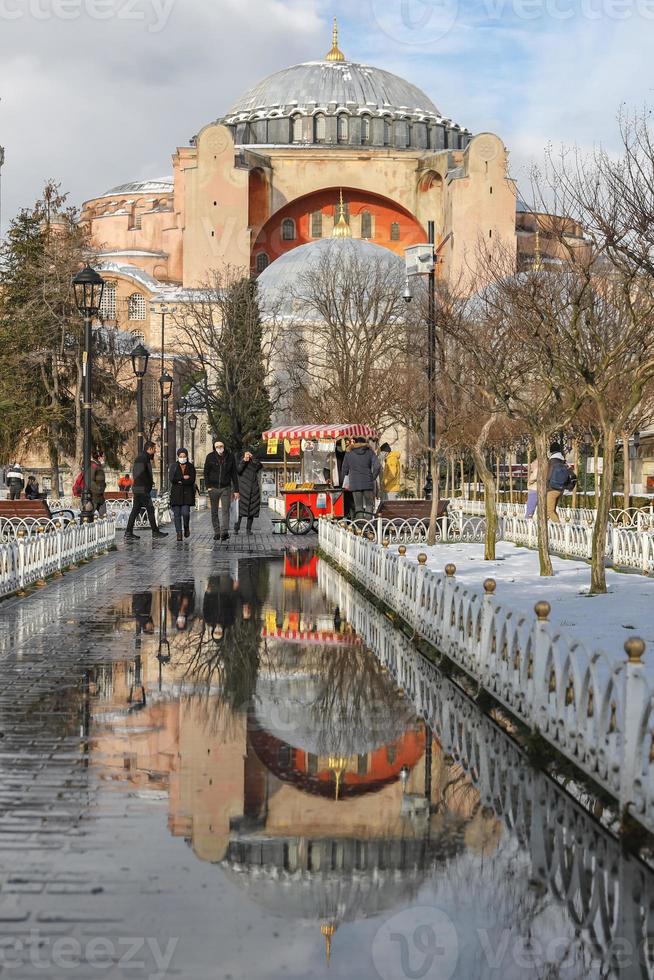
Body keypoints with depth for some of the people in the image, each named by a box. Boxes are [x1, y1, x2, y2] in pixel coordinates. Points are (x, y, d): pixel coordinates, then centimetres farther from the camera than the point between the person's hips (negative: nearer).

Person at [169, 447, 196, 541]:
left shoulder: (191, 467, 5)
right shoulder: (174, 466, 6)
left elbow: (192, 480, -7)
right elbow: (171, 479, -8)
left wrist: (179, 481, -8)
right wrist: (183, 478, -10)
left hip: (187, 494, -1)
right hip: (176, 493, 1)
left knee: (185, 512, -14)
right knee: (177, 514, -3)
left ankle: (187, 527, 14)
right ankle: (179, 533, 2)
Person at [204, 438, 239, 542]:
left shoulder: (230, 457, 1)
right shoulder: (210, 457, -1)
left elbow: (234, 474, 5)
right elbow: (206, 473, 5)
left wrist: (236, 490, 2)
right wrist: (208, 486, -7)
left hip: (226, 488, -1)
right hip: (213, 488, 1)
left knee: (225, 510, -12)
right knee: (214, 512, 5)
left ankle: (225, 532, -19)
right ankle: (216, 533, 11)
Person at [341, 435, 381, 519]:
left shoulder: (348, 454, 7)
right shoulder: (370, 453, 5)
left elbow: (344, 470, 9)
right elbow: (377, 466, -7)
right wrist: (372, 478, 5)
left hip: (355, 484, 0)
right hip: (368, 484, 0)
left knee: (358, 506, 6)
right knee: (369, 505, 8)